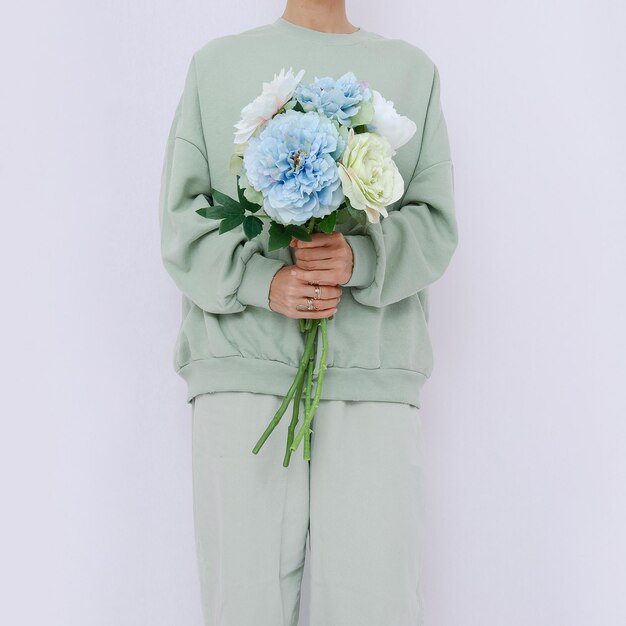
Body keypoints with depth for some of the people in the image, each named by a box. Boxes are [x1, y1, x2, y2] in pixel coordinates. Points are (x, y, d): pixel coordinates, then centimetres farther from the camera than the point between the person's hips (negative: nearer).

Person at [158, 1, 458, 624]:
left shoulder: (413, 70, 18)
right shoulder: (215, 64, 16)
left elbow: (434, 223, 9)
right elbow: (183, 220, 8)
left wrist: (358, 256, -12)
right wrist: (263, 281, -10)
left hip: (371, 371, 1)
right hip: (243, 365, 0)